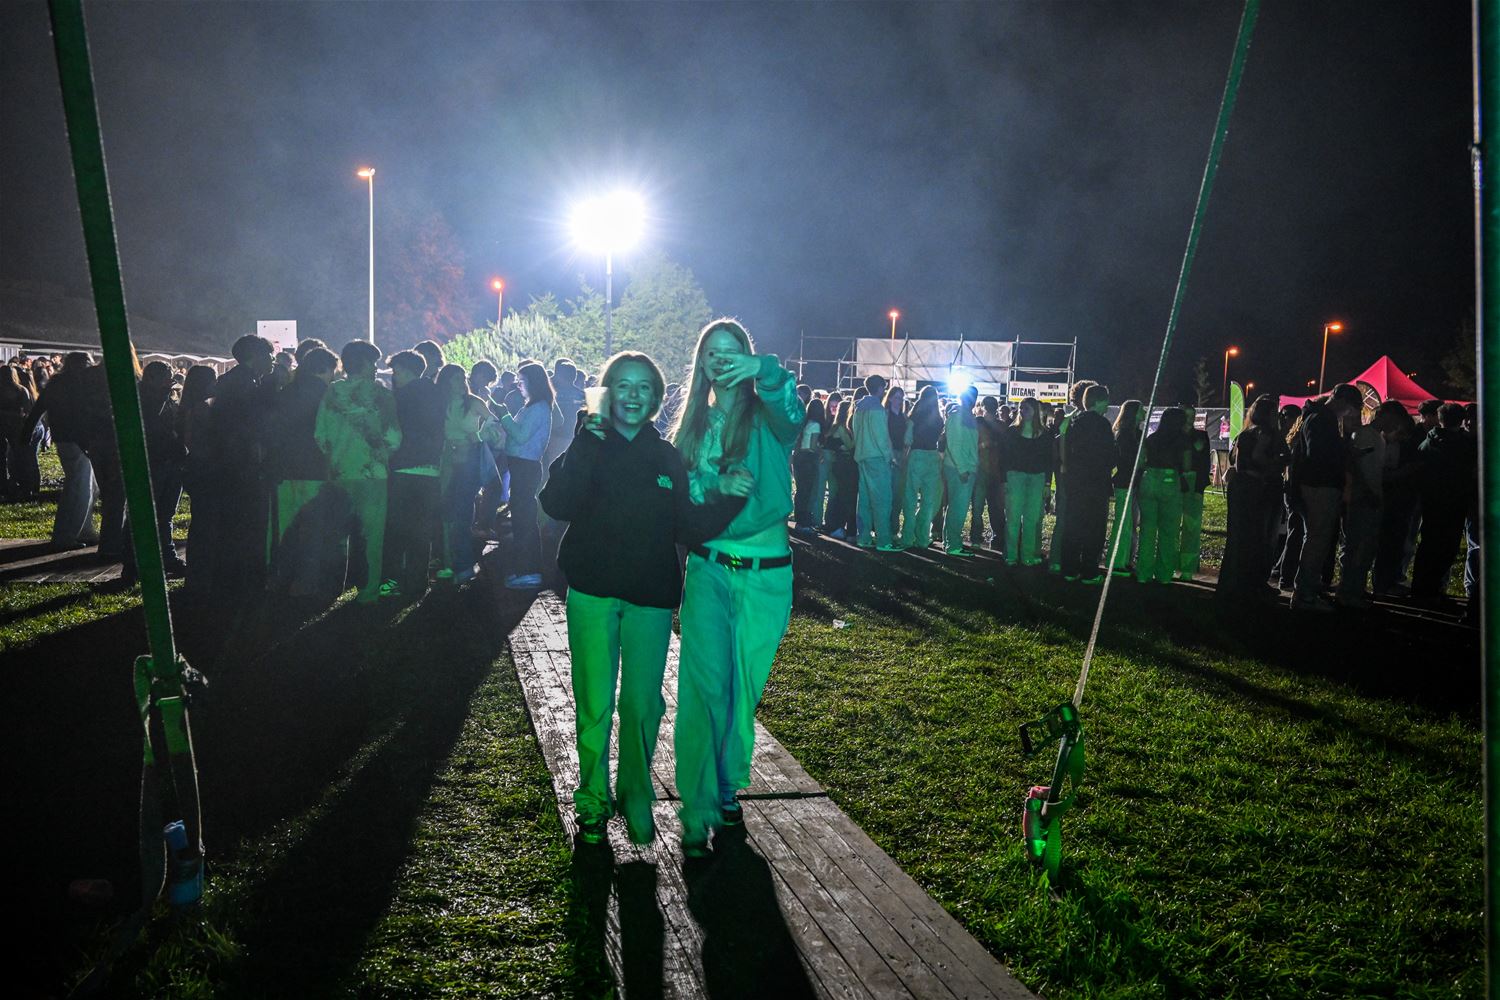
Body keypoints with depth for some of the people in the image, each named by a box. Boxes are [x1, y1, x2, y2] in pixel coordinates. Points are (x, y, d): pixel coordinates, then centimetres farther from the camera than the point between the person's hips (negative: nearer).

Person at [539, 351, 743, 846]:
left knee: (643, 704, 5)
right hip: (592, 592, -1)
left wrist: (729, 499, -12)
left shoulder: (666, 456, 7)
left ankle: (636, 798, 24)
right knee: (594, 704, 2)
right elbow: (557, 504, -17)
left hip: (650, 598, 2)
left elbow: (688, 528, 2)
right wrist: (585, 447, -24)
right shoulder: (588, 447, 0)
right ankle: (593, 801, 19)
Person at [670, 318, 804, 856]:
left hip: (764, 573, -1)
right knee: (704, 686, -6)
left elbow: (793, 410, -27)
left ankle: (727, 786, 30)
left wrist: (763, 368, -47)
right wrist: (716, 484, -19)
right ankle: (697, 811, -1)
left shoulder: (766, 418, -2)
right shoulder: (692, 425, 9)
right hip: (707, 568, 1)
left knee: (745, 686, 9)